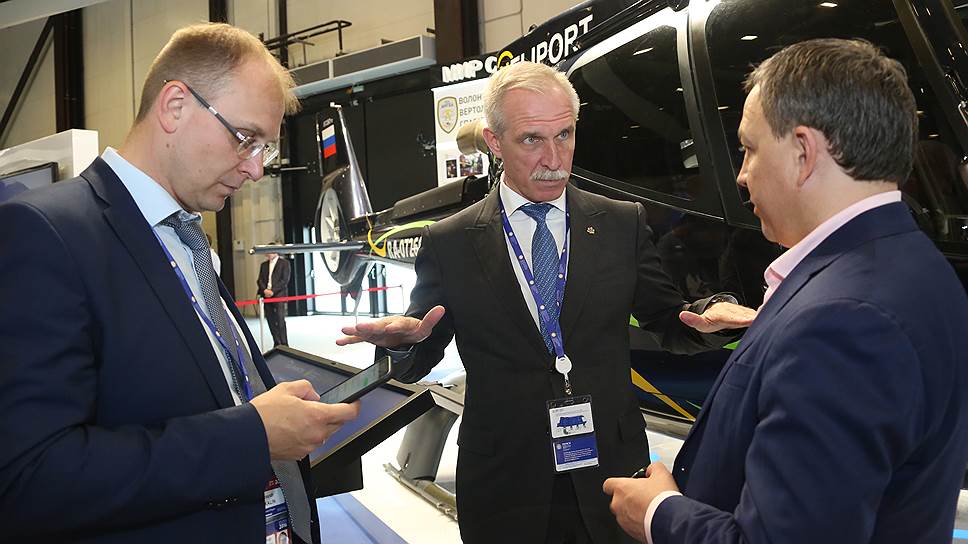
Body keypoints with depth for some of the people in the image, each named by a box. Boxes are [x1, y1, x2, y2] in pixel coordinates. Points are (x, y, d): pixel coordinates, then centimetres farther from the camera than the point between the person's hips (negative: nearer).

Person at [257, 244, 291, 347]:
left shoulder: (284, 263, 1)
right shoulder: (263, 265, 17)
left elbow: (285, 280, -7)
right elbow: (260, 280, 11)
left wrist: (273, 291, -14)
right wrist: (265, 290, -8)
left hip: (279, 294, -5)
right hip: (266, 295, 5)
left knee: (280, 320, -10)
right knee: (271, 321, 5)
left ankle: (284, 345, -6)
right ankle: (277, 344, 13)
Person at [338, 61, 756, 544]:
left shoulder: (624, 224, 1)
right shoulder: (449, 244, -3)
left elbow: (667, 324, 6)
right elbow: (417, 364, 1)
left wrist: (708, 317, -16)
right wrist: (405, 337, -22)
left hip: (610, 473, 1)